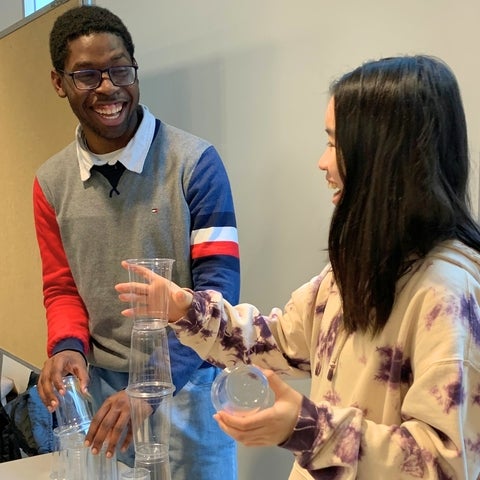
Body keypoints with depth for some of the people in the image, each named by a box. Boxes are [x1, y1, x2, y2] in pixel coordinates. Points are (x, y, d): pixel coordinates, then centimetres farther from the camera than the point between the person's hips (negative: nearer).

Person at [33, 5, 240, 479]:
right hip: (102, 387, 4)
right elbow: (62, 289, 10)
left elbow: (218, 287, -15)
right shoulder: (50, 182, 2)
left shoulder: (194, 162, -12)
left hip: (187, 383, -3)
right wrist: (67, 347, -11)